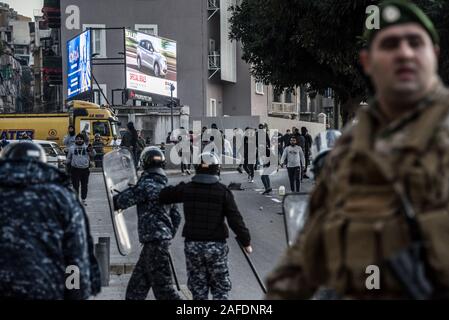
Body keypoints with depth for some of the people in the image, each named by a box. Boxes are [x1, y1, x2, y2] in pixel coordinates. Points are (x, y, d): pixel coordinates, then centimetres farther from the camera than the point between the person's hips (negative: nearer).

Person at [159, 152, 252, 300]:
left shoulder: (186, 189, -2)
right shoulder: (223, 191, -8)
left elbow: (162, 196, 6)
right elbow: (235, 220, -9)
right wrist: (246, 242, 0)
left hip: (192, 244, 2)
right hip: (216, 245, -2)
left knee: (198, 288, 11)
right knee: (220, 288, 9)